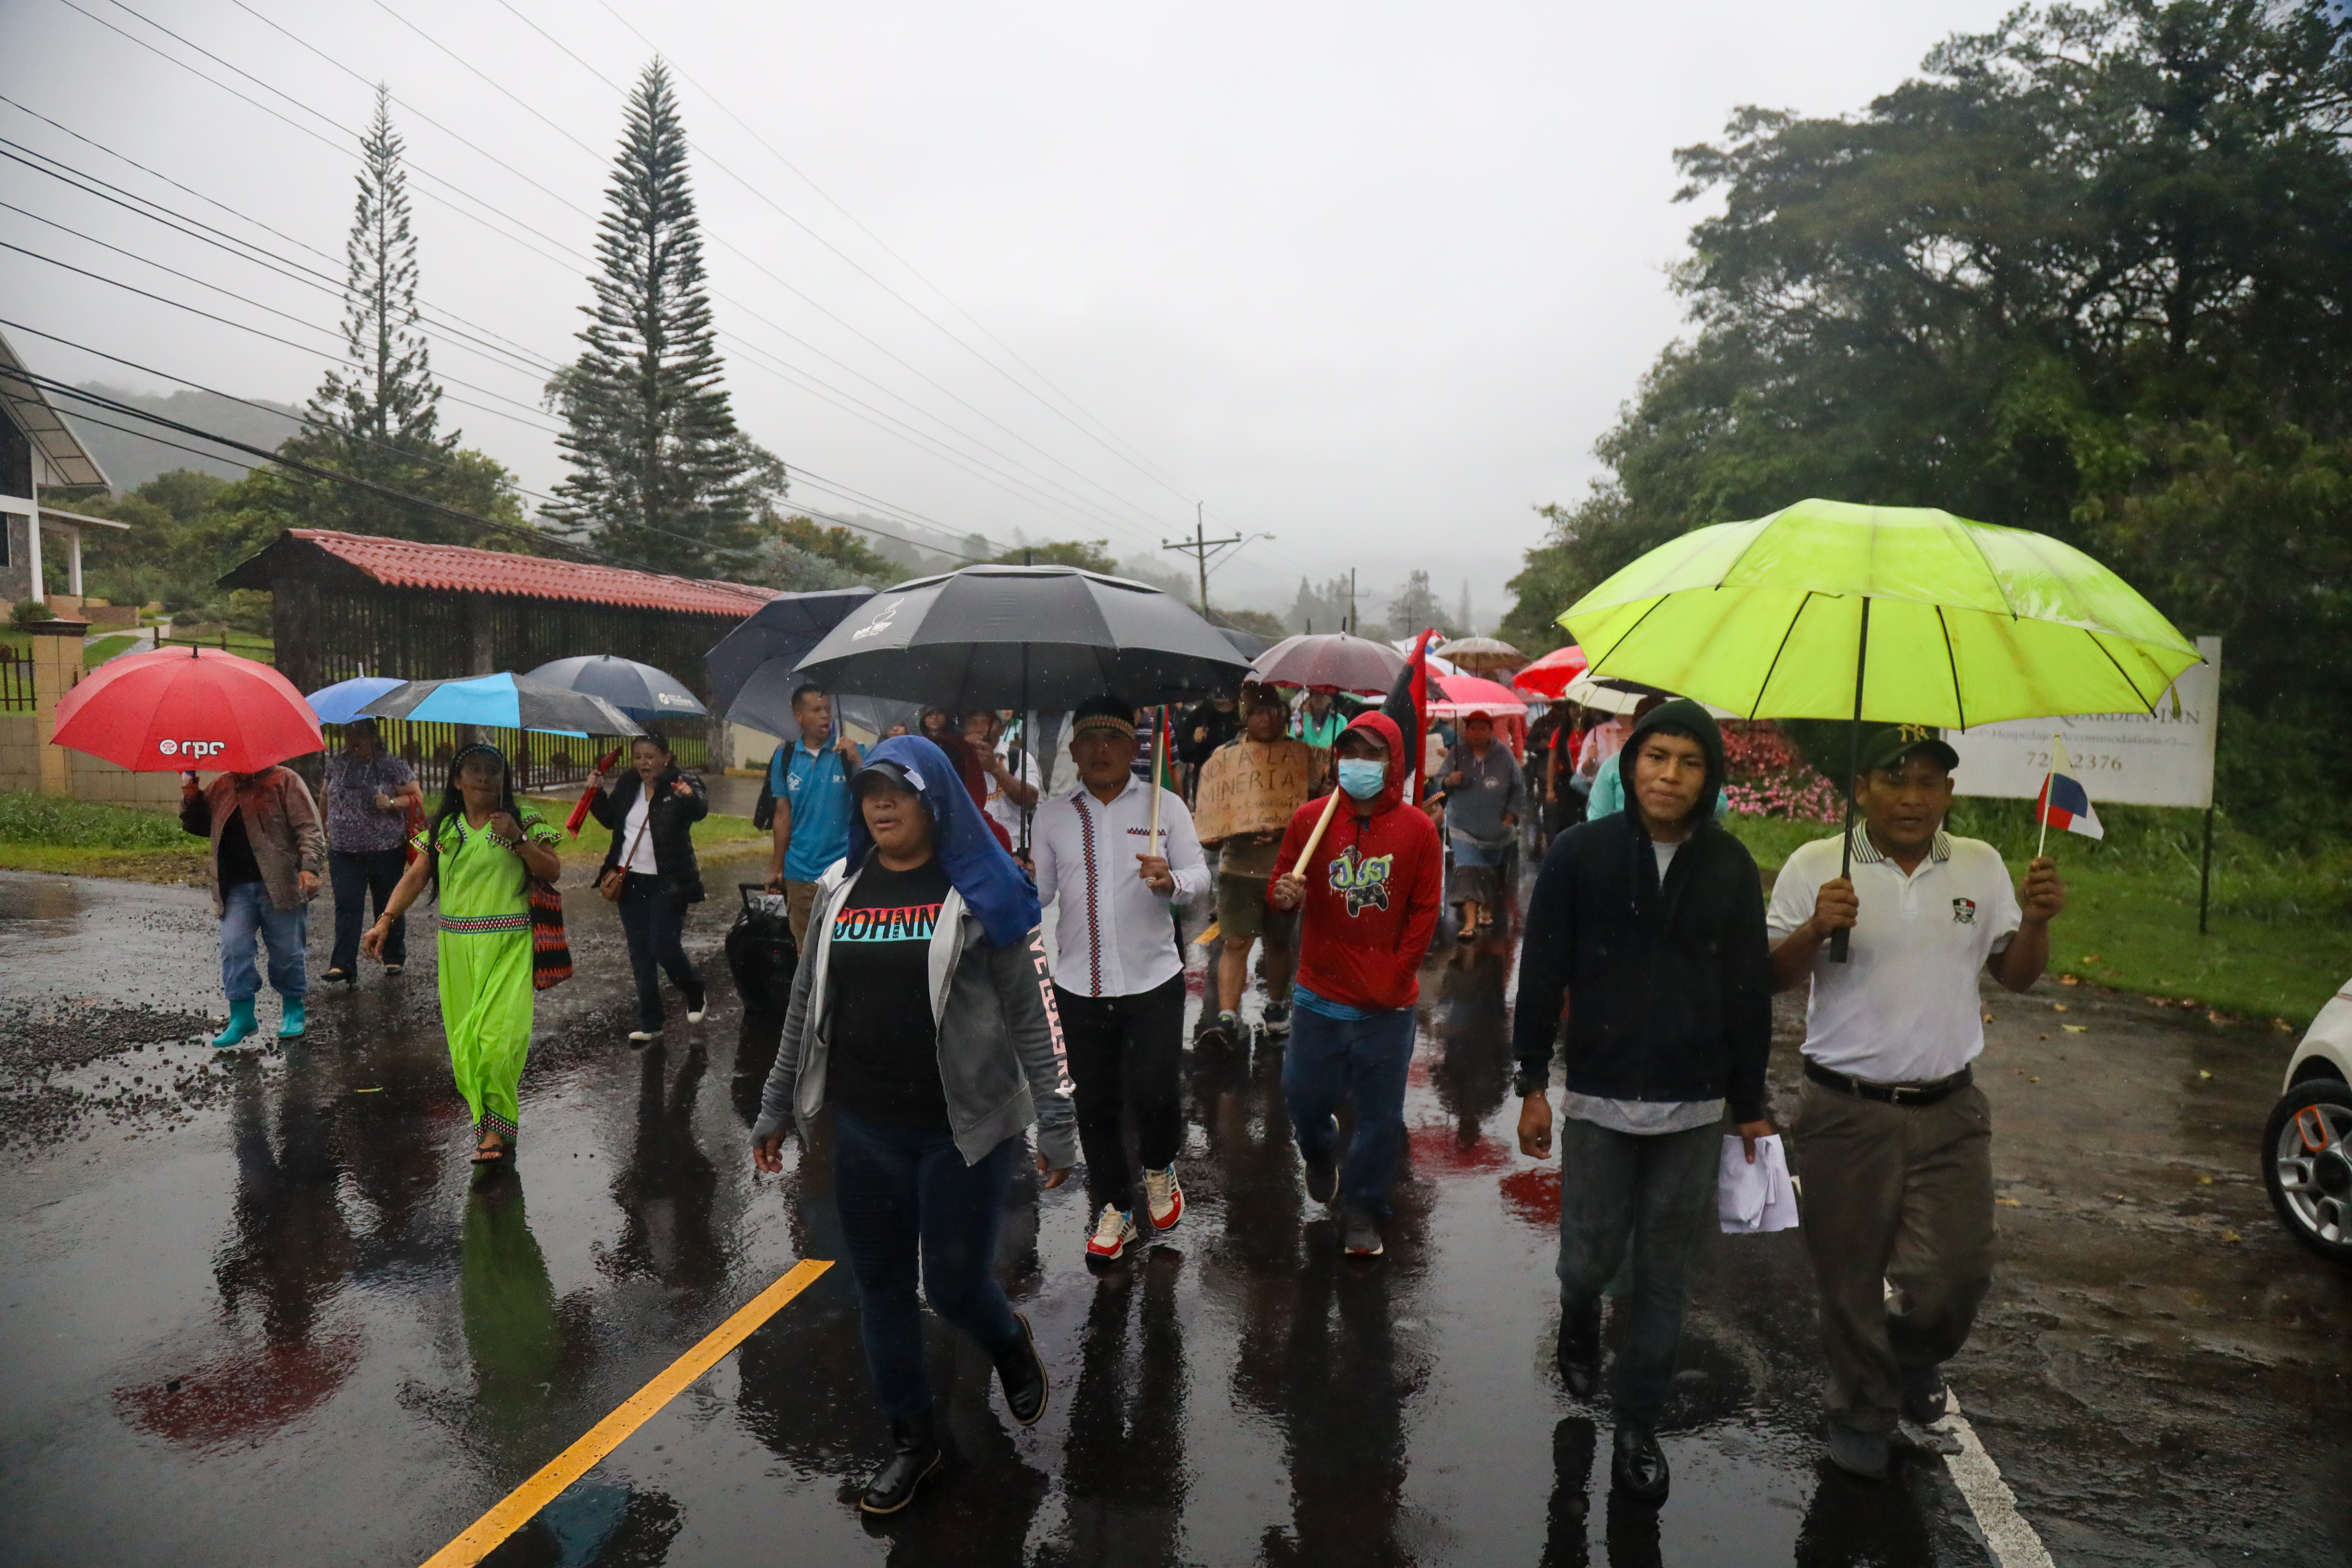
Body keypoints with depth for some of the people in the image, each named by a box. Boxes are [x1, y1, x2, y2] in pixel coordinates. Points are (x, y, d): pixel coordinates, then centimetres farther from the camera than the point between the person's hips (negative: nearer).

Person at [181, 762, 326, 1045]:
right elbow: (198, 825, 25)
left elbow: (309, 828, -8)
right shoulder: (221, 787, 15)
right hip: (237, 888, 5)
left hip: (280, 884, -4)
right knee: (234, 948, -6)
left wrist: (310, 866, -20)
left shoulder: (284, 781, -1)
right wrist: (190, 795, 7)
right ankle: (242, 1016, 3)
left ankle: (293, 1011, 20)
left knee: (286, 952, 3)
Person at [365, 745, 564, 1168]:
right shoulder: (441, 829, 12)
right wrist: (386, 920, -6)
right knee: (465, 1040, 5)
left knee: (499, 1037, -13)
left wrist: (519, 840, -15)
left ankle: (497, 1131, -5)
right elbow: (416, 877, 6)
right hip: (458, 949, 4)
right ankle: (489, 1129, 18)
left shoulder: (525, 822, 3)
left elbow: (554, 871, -3)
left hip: (509, 947, -4)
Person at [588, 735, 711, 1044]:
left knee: (665, 949, -8)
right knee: (640, 954, 9)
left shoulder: (682, 784, -11)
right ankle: (649, 1024, 17)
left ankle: (696, 995, 22)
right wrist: (596, 793, 5)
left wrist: (690, 797, -52)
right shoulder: (626, 785, 6)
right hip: (631, 881, 6)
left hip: (667, 884, -6)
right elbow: (610, 818, 21)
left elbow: (701, 810, -31)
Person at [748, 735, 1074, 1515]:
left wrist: (1056, 1123, -10)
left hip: (964, 1127, -4)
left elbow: (1031, 1012, -7)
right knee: (880, 1288, 13)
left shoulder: (982, 889, -7)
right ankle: (913, 1440, 34)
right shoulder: (841, 887, 5)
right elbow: (806, 1006, 13)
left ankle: (1010, 1343, 39)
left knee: (955, 1285, 4)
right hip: (864, 1127, 4)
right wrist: (776, 1108, 15)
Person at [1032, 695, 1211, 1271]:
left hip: (1153, 980, -2)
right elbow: (1038, 890, 5)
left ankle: (1159, 1168, 29)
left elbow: (1200, 875, -5)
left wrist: (1171, 881, -26)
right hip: (1079, 986, 2)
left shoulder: (1165, 805, -2)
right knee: (1096, 1104, 11)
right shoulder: (1052, 815, 4)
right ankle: (1113, 1211, 30)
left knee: (1154, 1095, -6)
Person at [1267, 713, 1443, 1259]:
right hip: (1319, 995, 1)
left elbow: (1424, 912, -1)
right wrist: (1284, 895, -20)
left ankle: (1362, 1209, 28)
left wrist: (1394, 977, -8)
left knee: (1381, 1114, 7)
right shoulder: (1310, 819, -3)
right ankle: (1319, 1153, 46)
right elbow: (1280, 890, 4)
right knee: (1304, 1093, 11)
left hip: (1388, 1005, -1)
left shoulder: (1419, 829, -4)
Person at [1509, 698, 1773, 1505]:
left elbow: (1750, 993, 4)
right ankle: (1579, 1322, 42)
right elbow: (1541, 975, -3)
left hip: (1693, 1107, 1)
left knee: (1663, 1274, 9)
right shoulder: (1581, 853, -7)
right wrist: (1533, 1086, -3)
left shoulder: (1730, 866, -1)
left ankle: (1638, 1429, 27)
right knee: (1590, 1256, 6)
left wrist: (1751, 1105, 7)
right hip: (1598, 1099, -1)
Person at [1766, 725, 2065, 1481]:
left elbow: (2014, 974, 13)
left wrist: (2035, 922, -7)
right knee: (1851, 1276, 8)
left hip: (1949, 1112, 3)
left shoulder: (1980, 866, 7)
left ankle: (1916, 1358, 38)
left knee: (1959, 1270, 4)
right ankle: (1860, 1412, 31)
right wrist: (1815, 931, -23)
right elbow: (1773, 978, -4)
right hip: (1846, 1112, -2)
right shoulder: (1816, 867, -4)